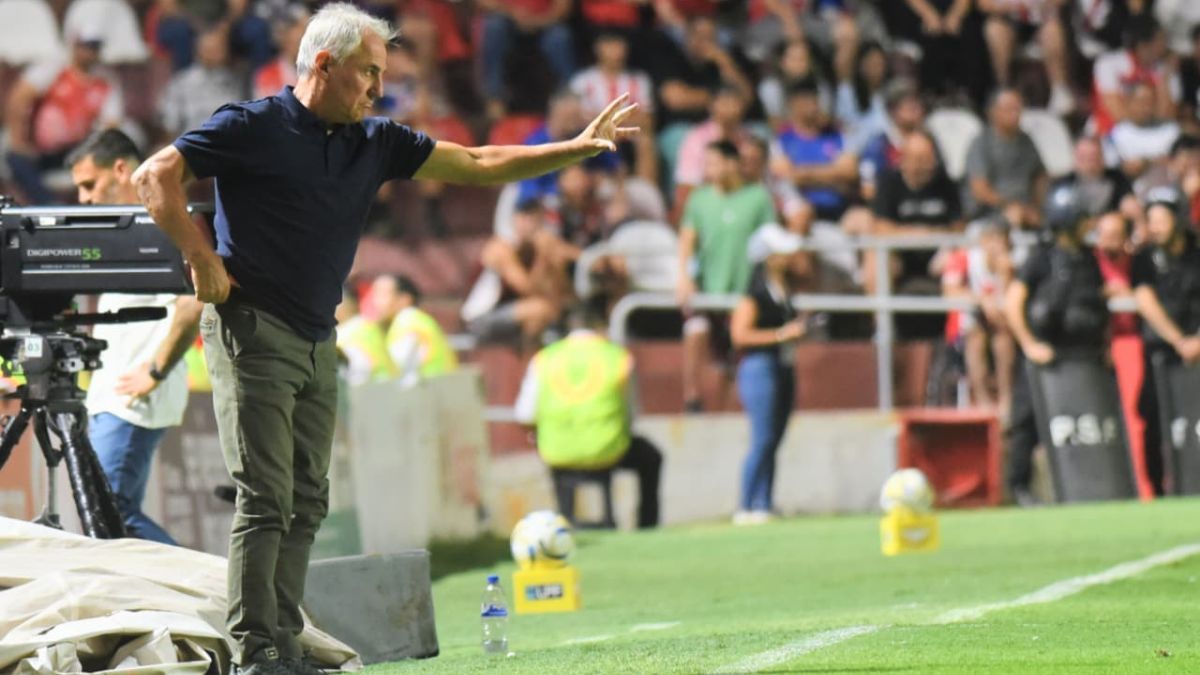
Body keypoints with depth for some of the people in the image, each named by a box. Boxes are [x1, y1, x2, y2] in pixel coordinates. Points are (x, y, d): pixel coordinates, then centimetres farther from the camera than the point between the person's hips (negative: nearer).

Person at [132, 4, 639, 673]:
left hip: (318, 342, 7)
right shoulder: (254, 127, -7)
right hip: (252, 330, -7)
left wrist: (577, 148, 6)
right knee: (266, 498, -10)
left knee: (307, 502, 6)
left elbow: (477, 165, 13)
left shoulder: (374, 142, 12)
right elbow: (156, 177, -9)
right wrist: (203, 260, -15)